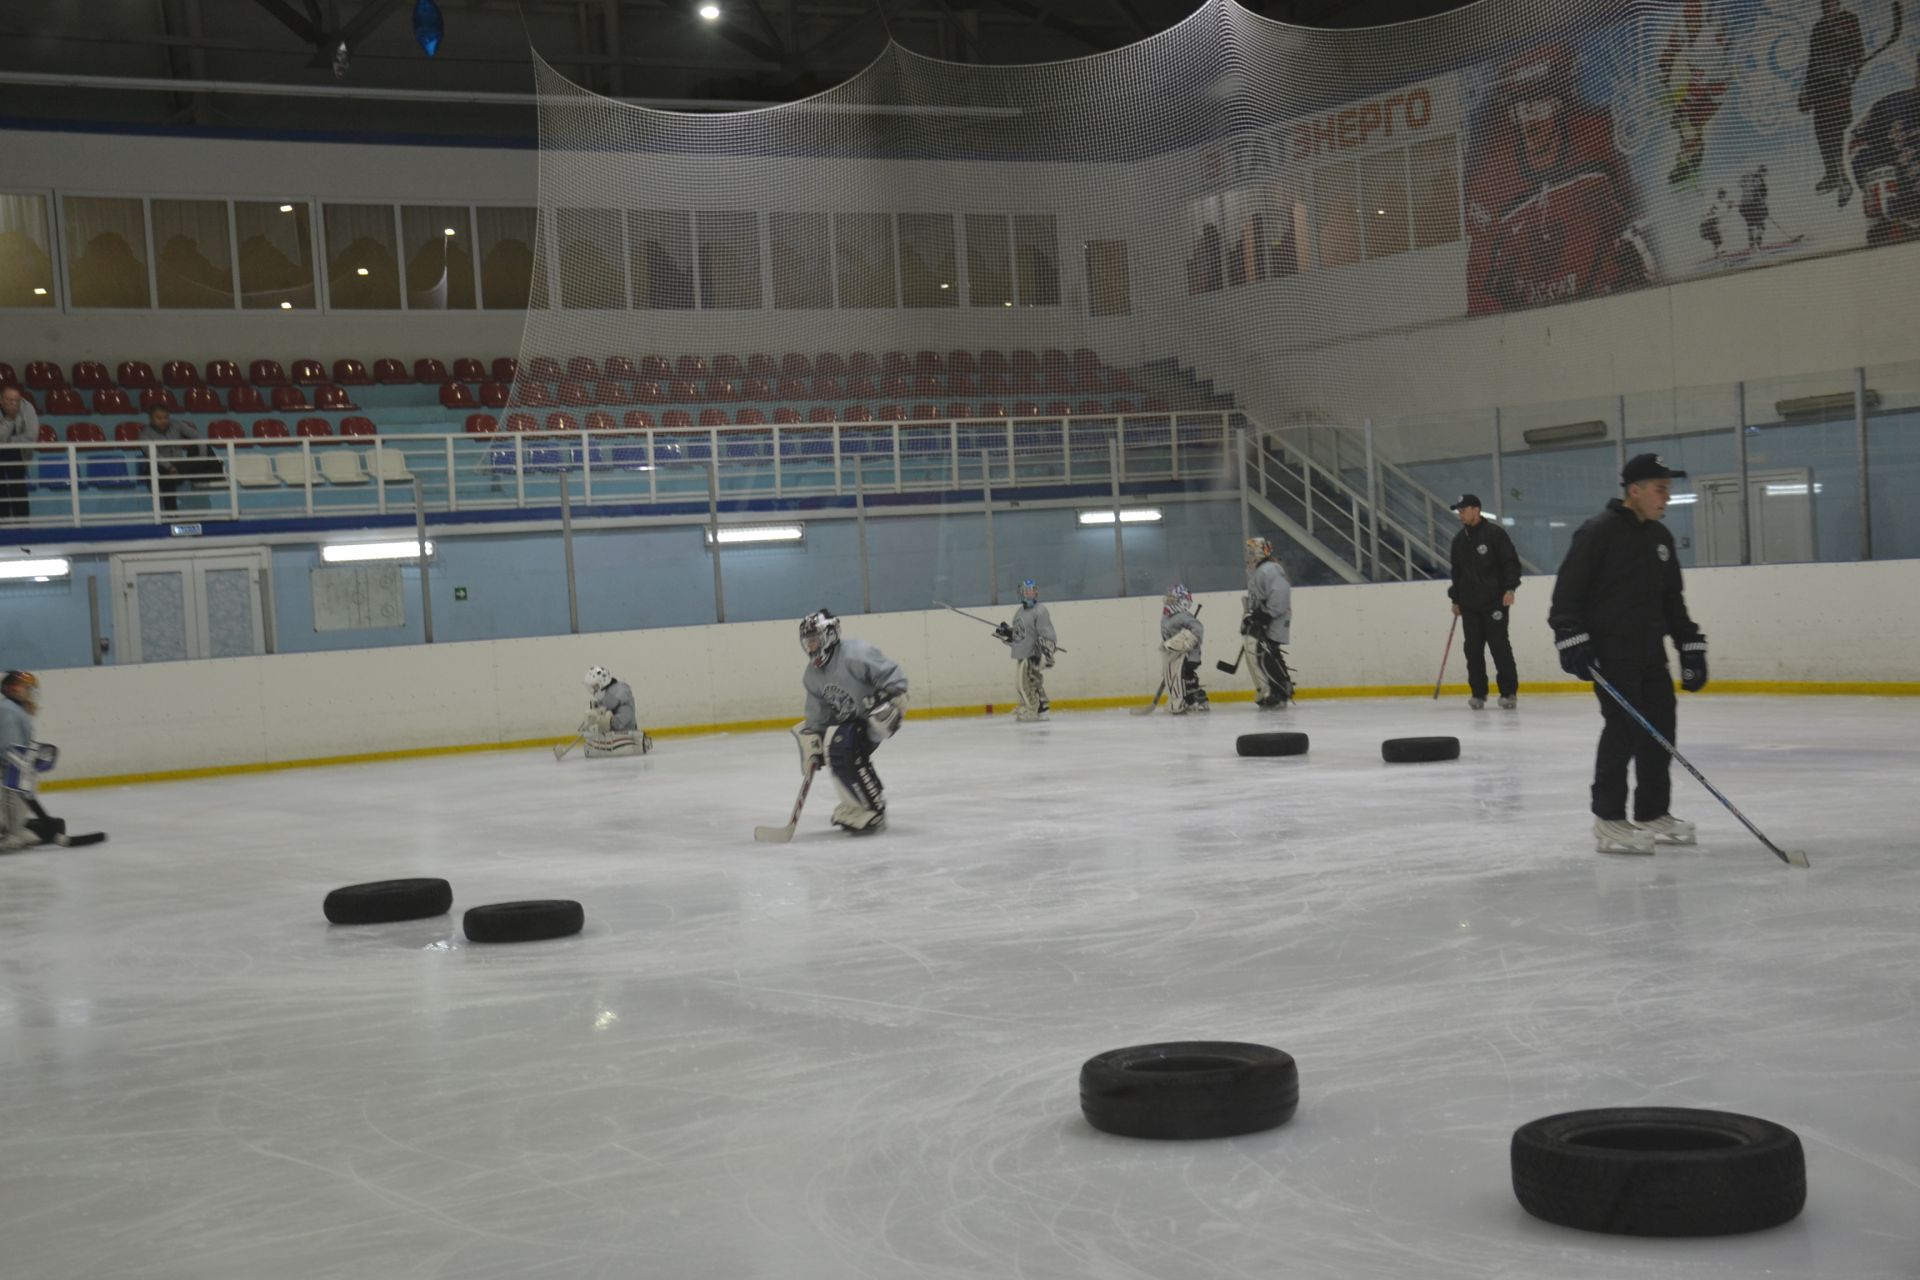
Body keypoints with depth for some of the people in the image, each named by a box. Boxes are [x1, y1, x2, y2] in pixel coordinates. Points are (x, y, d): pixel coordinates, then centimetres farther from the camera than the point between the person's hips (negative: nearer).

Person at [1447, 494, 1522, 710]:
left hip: (1494, 601, -5)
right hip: (1469, 605, 5)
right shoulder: (1459, 540, 14)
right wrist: (1455, 599, 19)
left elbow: (1511, 562, -6)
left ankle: (1509, 692, 0)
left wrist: (1509, 589, -16)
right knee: (1473, 649, 1)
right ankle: (1478, 693, 8)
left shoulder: (1495, 533, -4)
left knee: (1500, 646, -5)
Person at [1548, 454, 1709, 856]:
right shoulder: (1599, 532, -12)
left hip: (1649, 650, 8)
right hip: (1609, 650, -8)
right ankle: (1608, 821, -5)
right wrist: (1572, 640, -21)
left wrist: (1691, 647, 16)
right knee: (1623, 728, -11)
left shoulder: (1660, 537, 13)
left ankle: (1652, 814, 19)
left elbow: (1672, 600, 20)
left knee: (1660, 725, 9)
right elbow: (1568, 590, -14)